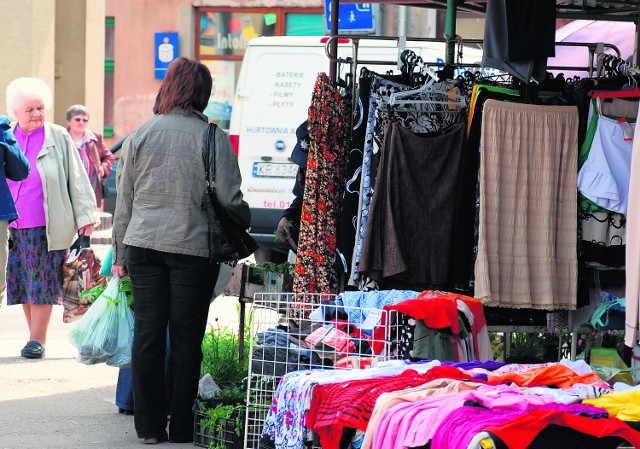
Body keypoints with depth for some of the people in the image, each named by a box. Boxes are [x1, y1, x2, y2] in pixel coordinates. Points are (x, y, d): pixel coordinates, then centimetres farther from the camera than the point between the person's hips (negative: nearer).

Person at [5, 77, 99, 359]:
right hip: (13, 228, 4)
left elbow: (77, 179, 1)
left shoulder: (58, 138, -2)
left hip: (45, 228, -4)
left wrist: (85, 217, -1)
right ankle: (35, 335, 17)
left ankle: (37, 340, 0)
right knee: (23, 284, 8)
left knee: (42, 283, -4)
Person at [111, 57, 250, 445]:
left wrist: (121, 256, 17)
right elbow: (230, 200, -5)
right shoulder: (212, 137, -4)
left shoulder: (141, 135, 5)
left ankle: (150, 426, 9)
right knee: (186, 339, 4)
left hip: (143, 245, 3)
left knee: (147, 335, 6)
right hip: (193, 248, -3)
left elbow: (124, 201, 9)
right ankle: (181, 427, 8)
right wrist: (245, 223, 17)